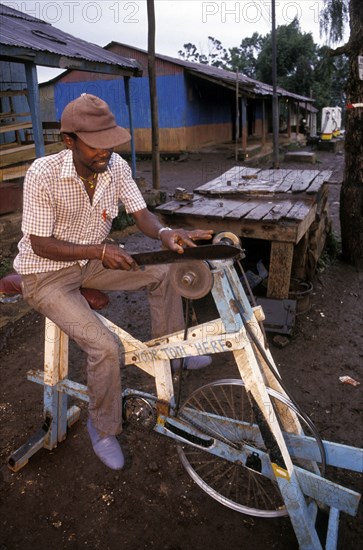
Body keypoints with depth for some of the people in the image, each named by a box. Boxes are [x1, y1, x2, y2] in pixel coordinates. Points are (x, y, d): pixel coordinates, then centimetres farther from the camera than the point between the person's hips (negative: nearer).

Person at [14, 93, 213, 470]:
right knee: (105, 346, -23)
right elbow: (40, 244, -22)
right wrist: (100, 250, -33)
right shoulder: (43, 174, -26)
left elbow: (141, 215, -8)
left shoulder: (116, 166, -11)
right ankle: (102, 428, 5)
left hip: (91, 263, 6)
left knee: (164, 271, -5)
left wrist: (164, 233, -31)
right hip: (46, 274, -5)